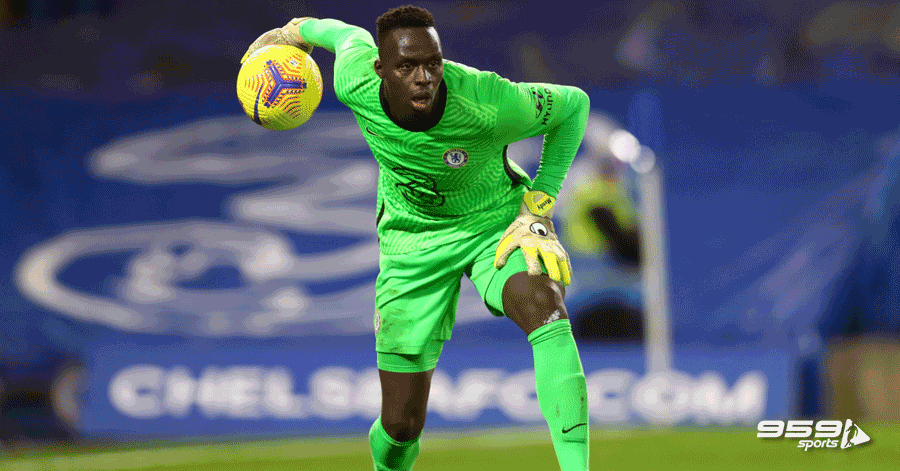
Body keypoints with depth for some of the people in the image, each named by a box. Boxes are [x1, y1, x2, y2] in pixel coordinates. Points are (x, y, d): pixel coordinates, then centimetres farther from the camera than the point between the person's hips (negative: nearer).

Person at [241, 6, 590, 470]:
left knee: (546, 308, -37)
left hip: (496, 223, -2)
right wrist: (293, 31, 24)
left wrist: (539, 208, -14)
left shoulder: (488, 103, -32)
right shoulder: (355, 83, -24)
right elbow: (349, 35, 2)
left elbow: (573, 104, -12)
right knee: (401, 424, 1)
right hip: (413, 238, 2)